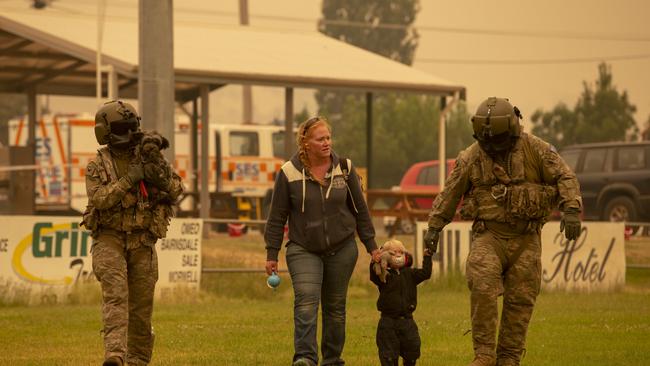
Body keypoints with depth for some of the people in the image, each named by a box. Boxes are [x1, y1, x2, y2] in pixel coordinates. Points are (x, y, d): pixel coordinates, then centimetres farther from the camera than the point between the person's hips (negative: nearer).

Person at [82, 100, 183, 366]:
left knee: (142, 304, 5)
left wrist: (161, 179, -14)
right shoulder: (97, 165, 0)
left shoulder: (148, 156, 5)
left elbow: (177, 189, 7)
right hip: (110, 239, -3)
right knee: (115, 295, -18)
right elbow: (99, 198, -14)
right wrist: (129, 179, -21)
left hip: (142, 241, 3)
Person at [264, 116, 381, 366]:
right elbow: (277, 217, 0)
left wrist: (371, 246, 8)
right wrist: (272, 254, -1)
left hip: (342, 249, 2)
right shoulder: (289, 173, -6)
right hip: (303, 249, -2)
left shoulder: (344, 168, 1)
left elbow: (360, 210, 8)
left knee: (335, 306, 8)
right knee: (306, 301, -19)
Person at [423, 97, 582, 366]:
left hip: (526, 239, 1)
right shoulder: (470, 157, 1)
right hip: (489, 235, 0)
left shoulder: (535, 149, -2)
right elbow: (450, 192, 10)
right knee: (482, 286, -23)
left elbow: (564, 177, -2)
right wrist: (434, 226, 9)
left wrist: (571, 209, -16)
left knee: (520, 299, 0)